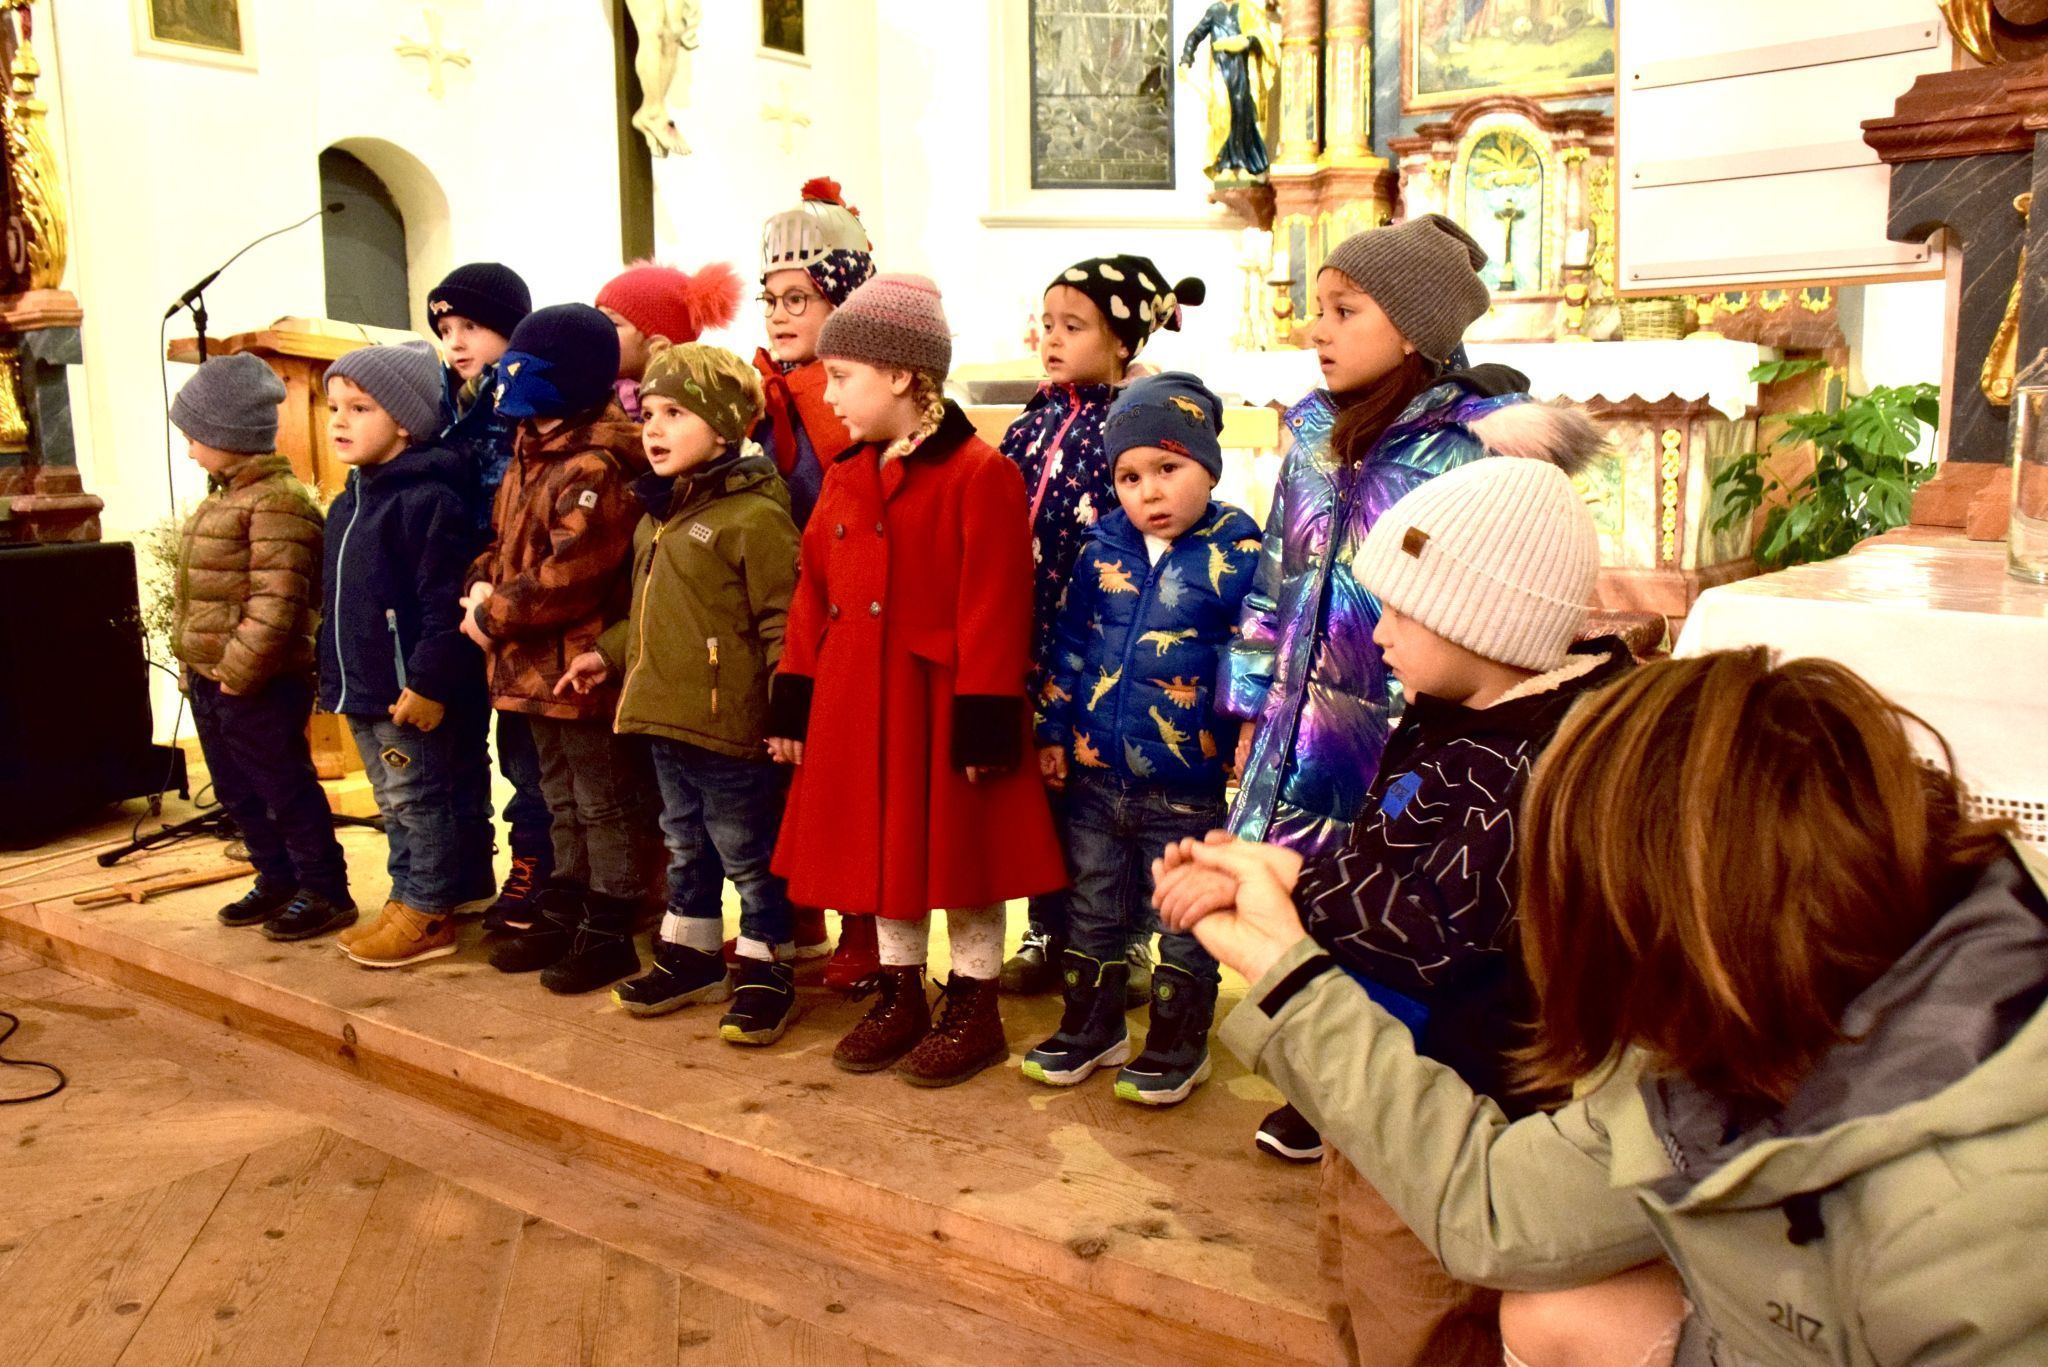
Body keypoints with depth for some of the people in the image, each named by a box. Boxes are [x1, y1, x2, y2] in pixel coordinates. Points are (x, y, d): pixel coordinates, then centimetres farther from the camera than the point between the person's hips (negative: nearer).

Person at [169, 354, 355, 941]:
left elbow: (275, 603, -24)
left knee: (285, 789, -1)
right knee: (237, 792, 17)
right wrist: (192, 663, 16)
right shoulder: (224, 498, 15)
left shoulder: (277, 502, -17)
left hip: (257, 687, -10)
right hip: (209, 679, 10)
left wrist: (238, 671, -22)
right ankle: (277, 881, 30)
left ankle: (325, 892, 10)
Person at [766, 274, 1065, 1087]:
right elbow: (813, 595, 11)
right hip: (855, 710, 7)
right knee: (882, 853, 16)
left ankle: (973, 1011, 23)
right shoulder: (845, 477, 10)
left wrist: (985, 722, -18)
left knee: (960, 858, 6)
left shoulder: (980, 474, -13)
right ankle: (900, 997, 33)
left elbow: (993, 611, -16)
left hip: (937, 707, -7)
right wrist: (794, 705, 9)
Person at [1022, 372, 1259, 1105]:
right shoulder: (1103, 550, 3)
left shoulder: (1239, 558, -10)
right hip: (1095, 773, 5)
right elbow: (1069, 644, 10)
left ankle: (1176, 1050, 28)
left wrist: (1247, 743, -14)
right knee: (1094, 914, 19)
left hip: (1186, 789, -4)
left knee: (1184, 929, 11)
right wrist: (1053, 729, 9)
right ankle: (1090, 1030, 36)